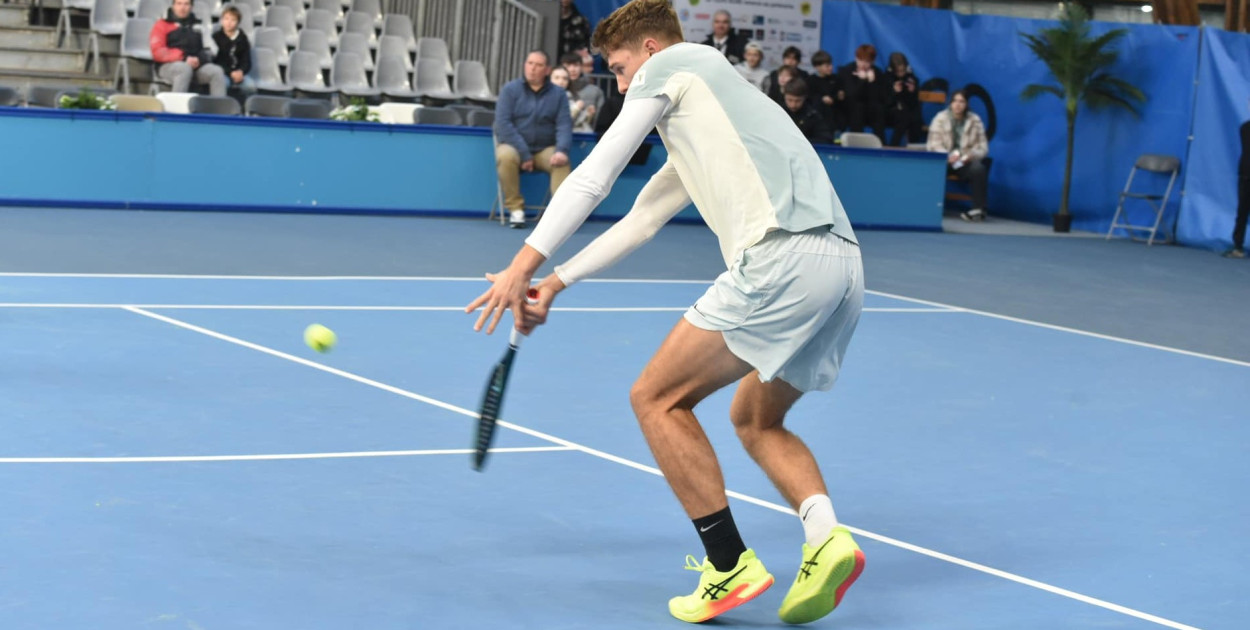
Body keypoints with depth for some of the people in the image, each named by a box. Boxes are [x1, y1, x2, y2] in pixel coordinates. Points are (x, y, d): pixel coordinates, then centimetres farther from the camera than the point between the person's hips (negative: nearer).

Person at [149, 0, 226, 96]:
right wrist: (184, 58, -16)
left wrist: (199, 59, -8)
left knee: (217, 71, -23)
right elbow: (158, 52, -4)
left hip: (194, 64, 4)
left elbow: (207, 49, 18)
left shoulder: (197, 25, 20)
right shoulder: (162, 25, 7)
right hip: (169, 65, -4)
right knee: (185, 68, -38)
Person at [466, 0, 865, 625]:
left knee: (657, 398, -1)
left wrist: (523, 264, 5)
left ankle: (731, 566, -3)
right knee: (754, 418, 24)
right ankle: (826, 537, 0)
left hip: (785, 257, -9)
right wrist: (556, 283, 39)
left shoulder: (671, 64, 11)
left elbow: (591, 178, 5)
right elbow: (640, 219, 41)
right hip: (844, 265, 9)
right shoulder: (694, 137, 36)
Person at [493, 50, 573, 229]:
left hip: (545, 150, 1)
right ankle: (516, 210, -22)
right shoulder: (510, 89, 0)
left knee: (562, 161, -29)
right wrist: (524, 154, -19)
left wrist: (561, 150, -25)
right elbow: (503, 123, -10)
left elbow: (564, 125, -4)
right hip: (514, 146, -1)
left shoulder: (558, 94, 6)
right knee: (505, 157, -34)